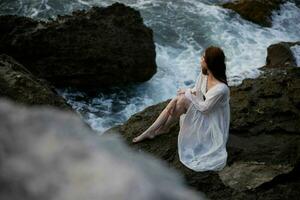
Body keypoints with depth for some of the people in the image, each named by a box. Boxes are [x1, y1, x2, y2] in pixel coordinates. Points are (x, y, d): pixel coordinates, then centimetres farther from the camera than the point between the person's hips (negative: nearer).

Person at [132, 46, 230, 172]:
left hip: (212, 122, -8)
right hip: (201, 113, 8)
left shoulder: (221, 89, -35)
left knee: (183, 99, -23)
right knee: (176, 100, -14)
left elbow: (204, 107, -25)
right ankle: (148, 132, -5)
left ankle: (164, 128, 1)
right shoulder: (204, 73, -10)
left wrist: (188, 94, -15)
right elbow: (196, 91, 2)